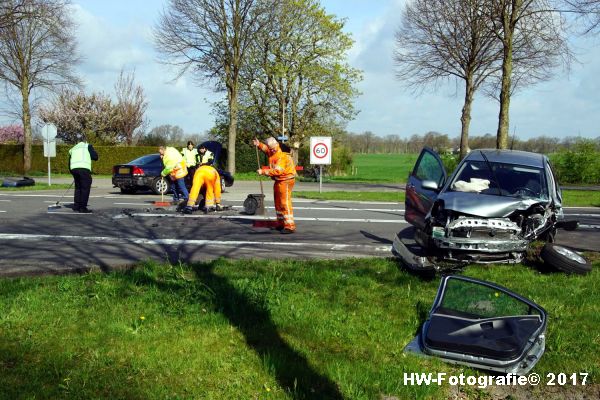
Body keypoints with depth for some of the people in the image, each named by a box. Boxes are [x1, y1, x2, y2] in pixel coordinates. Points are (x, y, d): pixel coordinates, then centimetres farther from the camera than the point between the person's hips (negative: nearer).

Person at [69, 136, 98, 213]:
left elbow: (69, 164, 26)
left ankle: (76, 207, 17)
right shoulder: (88, 146, 15)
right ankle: (83, 207, -5)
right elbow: (95, 157, 6)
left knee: (78, 187, 17)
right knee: (85, 188, -1)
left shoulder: (73, 149, 28)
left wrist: (73, 174, 33)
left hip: (73, 168, 5)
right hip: (84, 168, -5)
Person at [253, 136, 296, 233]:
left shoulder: (282, 157, -23)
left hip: (285, 181, -10)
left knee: (285, 203, -15)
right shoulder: (272, 153, 7)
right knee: (278, 203, 17)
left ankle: (290, 226, -17)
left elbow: (277, 171, -30)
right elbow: (265, 149, 25)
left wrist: (263, 172, -27)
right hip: (278, 181, 10)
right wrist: (259, 145, 4)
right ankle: (281, 224, 27)